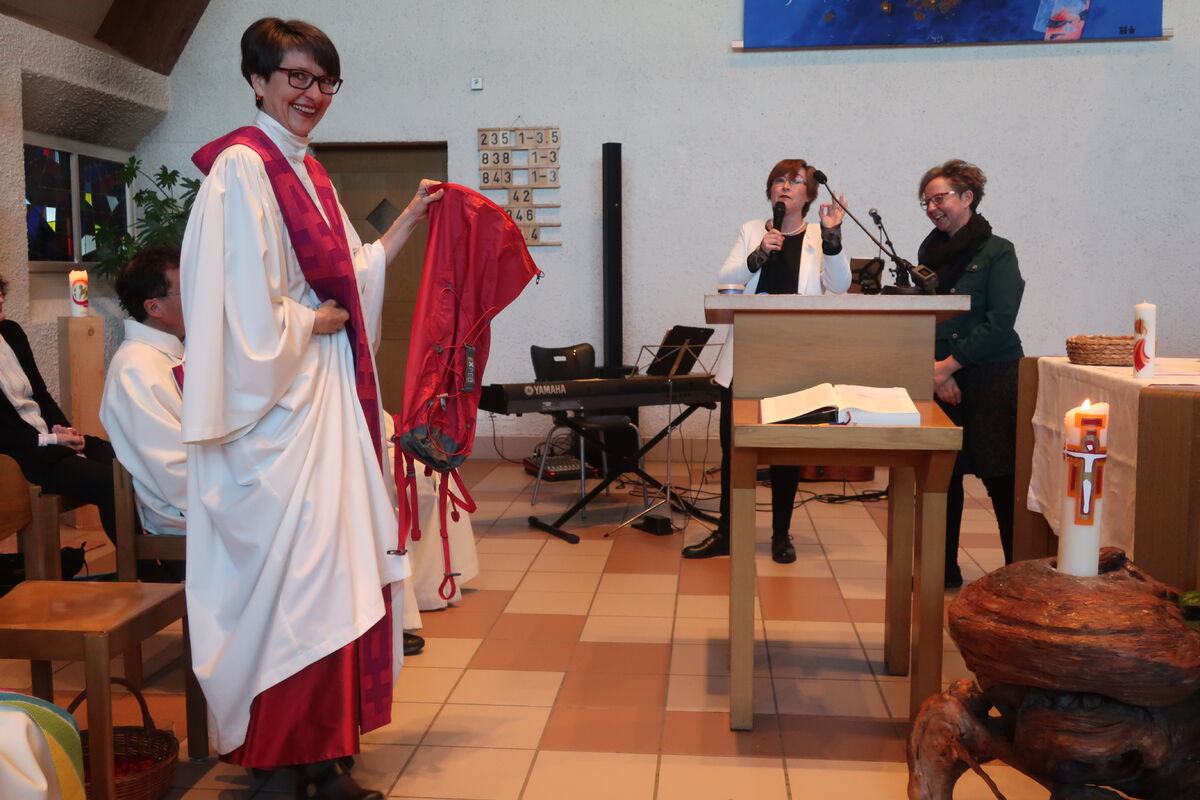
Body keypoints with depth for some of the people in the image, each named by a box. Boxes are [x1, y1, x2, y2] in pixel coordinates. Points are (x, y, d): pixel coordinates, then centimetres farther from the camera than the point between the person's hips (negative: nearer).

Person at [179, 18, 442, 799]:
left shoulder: (309, 172, 15)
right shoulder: (242, 167, -12)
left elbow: (349, 276, 15)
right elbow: (247, 309, -20)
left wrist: (408, 222, 12)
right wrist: (313, 323, -7)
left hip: (328, 395, 9)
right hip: (279, 403, -9)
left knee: (330, 566, 13)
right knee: (300, 568, -5)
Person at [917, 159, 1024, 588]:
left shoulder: (997, 252, -5)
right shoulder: (930, 253, 12)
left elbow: (999, 325, -12)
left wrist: (948, 364, -12)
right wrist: (935, 370, -5)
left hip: (991, 381, -5)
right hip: (941, 382, 5)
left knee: (1002, 481, -3)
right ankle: (944, 571, 19)